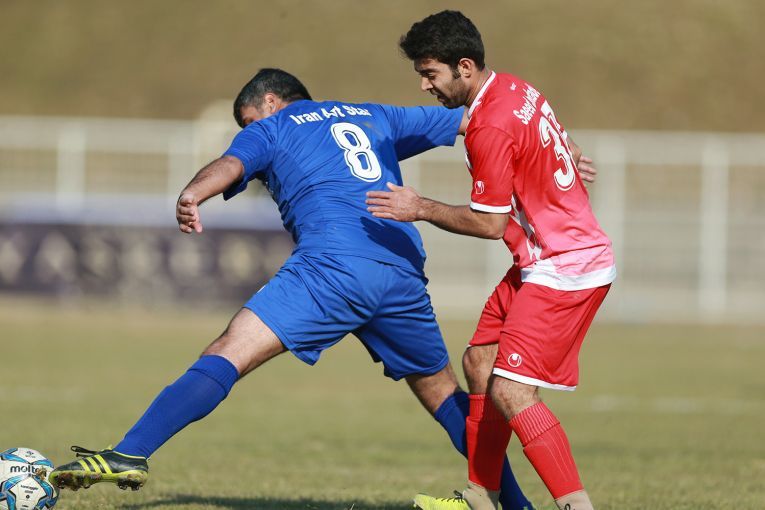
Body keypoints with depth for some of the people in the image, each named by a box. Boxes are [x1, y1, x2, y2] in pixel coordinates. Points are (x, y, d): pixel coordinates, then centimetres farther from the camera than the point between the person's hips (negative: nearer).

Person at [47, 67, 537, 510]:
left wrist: (192, 196, -27)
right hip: (405, 273, 5)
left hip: (332, 266, -5)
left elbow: (231, 165, -5)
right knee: (443, 393, 23)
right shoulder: (375, 117, 32)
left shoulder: (270, 127, 18)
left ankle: (129, 456, -27)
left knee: (229, 354, -13)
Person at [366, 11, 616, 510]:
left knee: (510, 390, -15)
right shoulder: (516, 90, 6)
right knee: (479, 362, 14)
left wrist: (422, 209, -13)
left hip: (563, 271, -11)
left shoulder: (491, 128, -22)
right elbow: (568, 151, 20)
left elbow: (491, 223, -18)